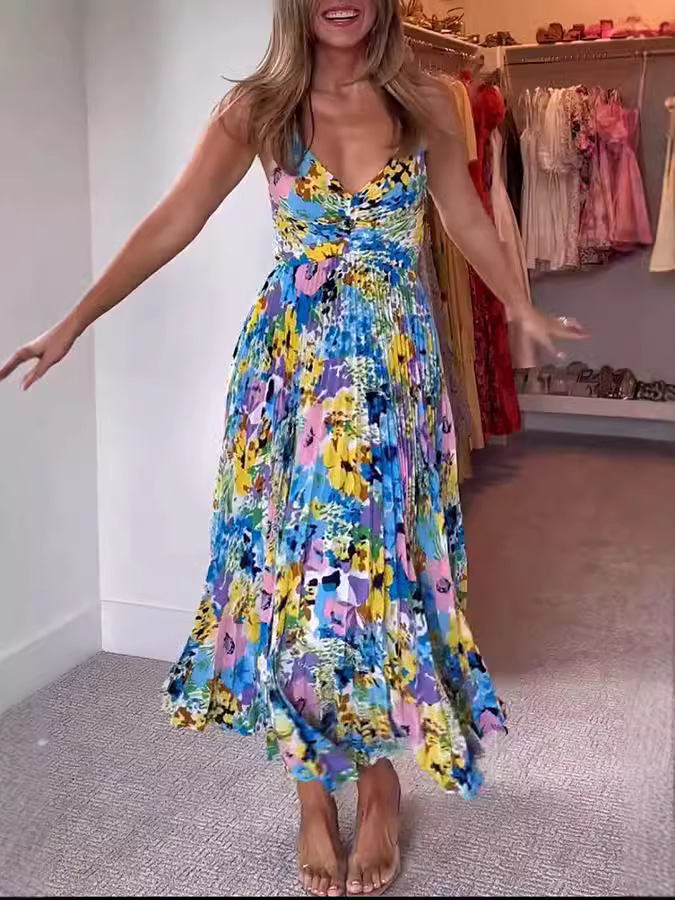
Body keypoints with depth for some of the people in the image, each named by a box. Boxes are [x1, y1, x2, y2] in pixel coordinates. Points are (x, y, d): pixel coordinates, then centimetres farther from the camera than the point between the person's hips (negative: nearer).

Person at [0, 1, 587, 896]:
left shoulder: (426, 105, 3)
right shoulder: (256, 108, 0)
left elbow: (470, 223, 15)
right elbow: (171, 225, 0)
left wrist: (525, 310, 25)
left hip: (393, 365, 1)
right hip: (291, 364, 0)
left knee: (381, 556, 3)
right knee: (293, 560, 2)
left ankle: (379, 768, 23)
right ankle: (314, 785, 19)